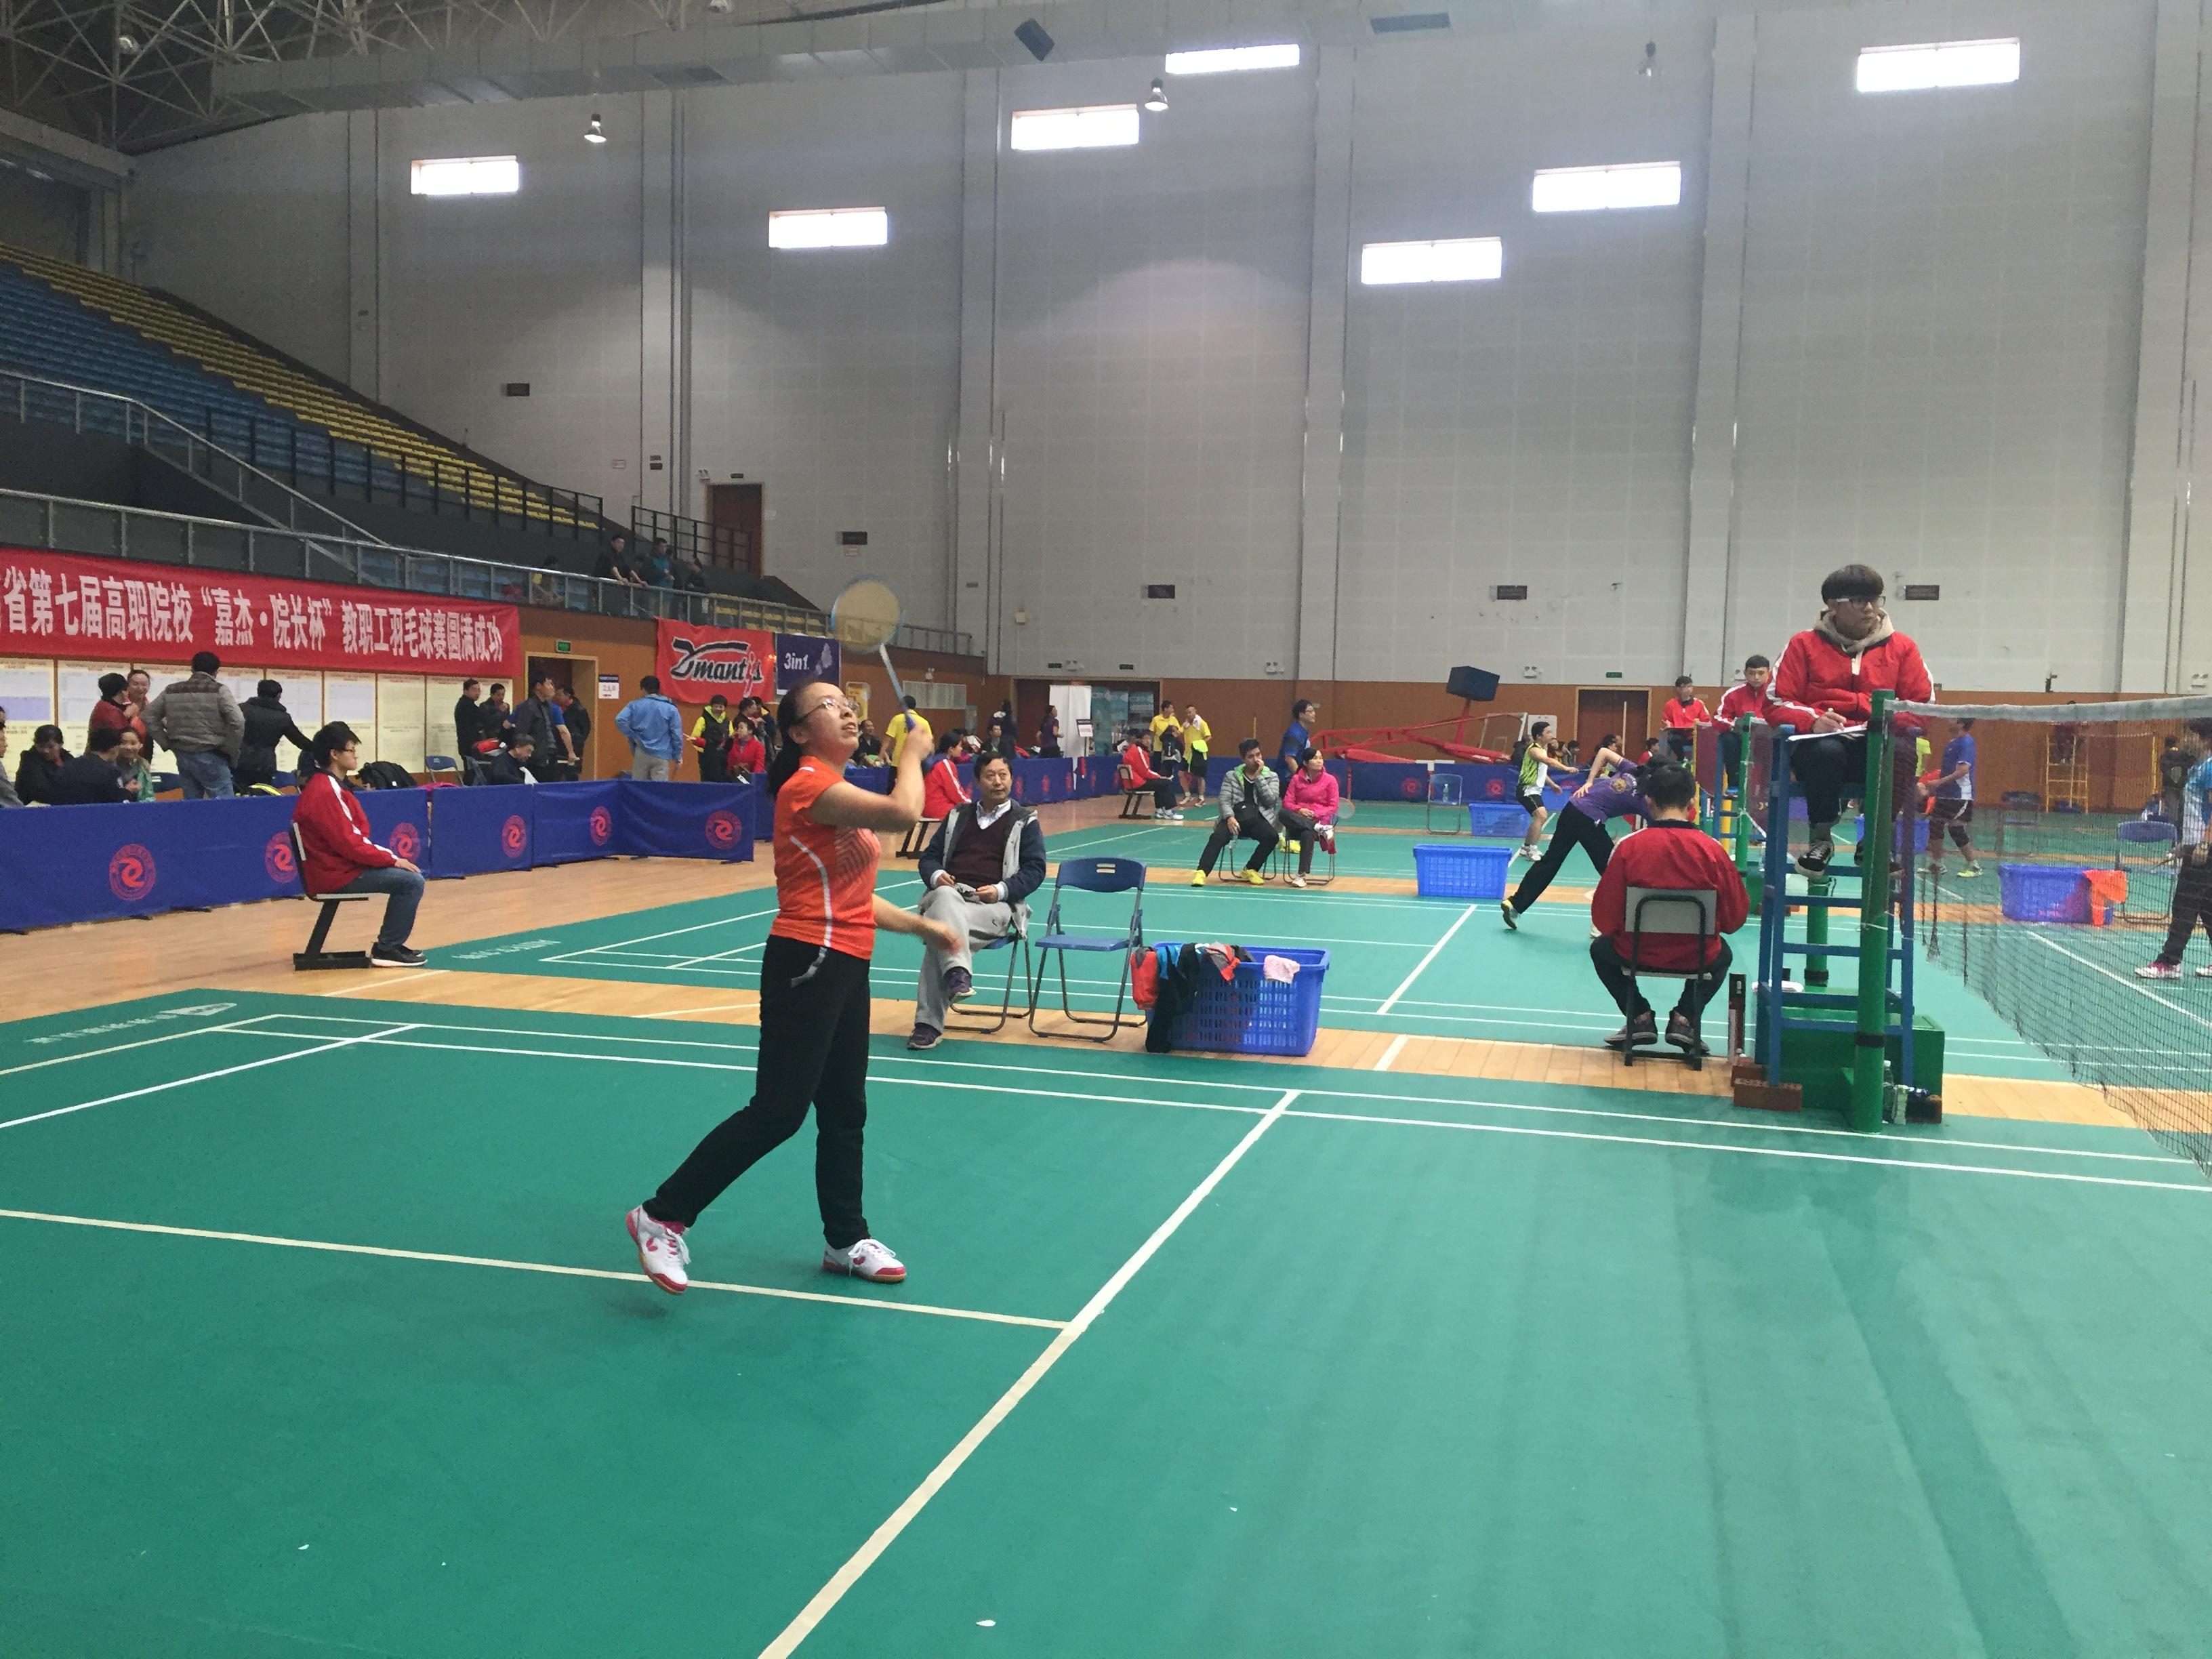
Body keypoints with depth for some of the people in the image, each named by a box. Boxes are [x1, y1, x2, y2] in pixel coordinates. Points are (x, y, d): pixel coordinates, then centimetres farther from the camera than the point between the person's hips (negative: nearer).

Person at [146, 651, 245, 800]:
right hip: (210, 757, -6)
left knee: (191, 802, 13)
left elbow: (150, 717, 16)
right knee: (224, 803, -5)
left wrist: (167, 744, 16)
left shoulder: (172, 691, 11)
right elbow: (237, 721, -17)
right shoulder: (219, 691, -7)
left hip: (183, 756, 6)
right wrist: (230, 751, -5)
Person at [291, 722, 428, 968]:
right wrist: (392, 859, -14)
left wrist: (389, 856, 5)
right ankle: (386, 950, -8)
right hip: (338, 875, -10)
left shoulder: (330, 786, 13)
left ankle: (389, 944, 17)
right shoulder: (324, 792, -19)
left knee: (410, 875, 15)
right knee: (412, 881, -14)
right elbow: (349, 844, -23)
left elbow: (354, 837, 16)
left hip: (342, 865, 10)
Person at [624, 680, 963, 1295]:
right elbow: (902, 813, -28)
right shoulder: (808, 784, -15)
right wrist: (912, 756, -11)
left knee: (845, 1111, 15)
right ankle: (663, 1218, 4)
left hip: (845, 966, 10)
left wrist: (922, 925, 19)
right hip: (808, 962, -10)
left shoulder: (839, 791, 17)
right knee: (778, 1111, -8)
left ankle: (846, 1240, 28)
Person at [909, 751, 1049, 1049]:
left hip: (994, 906, -3)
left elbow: (1035, 869, 5)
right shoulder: (958, 815, 25)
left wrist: (1001, 890, -12)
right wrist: (936, 876, -2)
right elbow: (930, 856, 23)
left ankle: (929, 1023, -36)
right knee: (945, 897, -39)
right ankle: (958, 972, -53)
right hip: (948, 894, 3)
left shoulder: (1025, 821, 13)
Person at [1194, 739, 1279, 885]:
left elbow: (1271, 800, -1)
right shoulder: (1232, 776, 14)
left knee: (1272, 836, -29)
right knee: (1218, 836, -31)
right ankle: (1202, 873, -35)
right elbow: (1224, 800, 3)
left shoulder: (1271, 777, 14)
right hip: (1235, 817, -1)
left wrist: (1258, 776, -4)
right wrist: (1230, 817, -18)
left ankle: (1251, 870, -7)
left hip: (1257, 819, 1)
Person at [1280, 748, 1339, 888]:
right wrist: (1299, 810, -16)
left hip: (1320, 820, -2)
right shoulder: (1296, 779, 8)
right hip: (1297, 821, 2)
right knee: (1283, 813, -33)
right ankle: (1320, 829, -35)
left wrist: (1315, 814, -13)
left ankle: (1302, 875, -30)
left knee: (1307, 834, -38)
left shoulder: (1330, 780, 4)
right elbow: (1287, 803, 5)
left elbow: (1333, 807, 1)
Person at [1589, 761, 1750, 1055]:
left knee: (1601, 948, 32)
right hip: (1697, 958, 1)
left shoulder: (1629, 847, -15)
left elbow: (1604, 919, -10)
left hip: (1638, 954, -1)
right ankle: (1686, 1018, 17)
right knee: (1722, 953, 37)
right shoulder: (1712, 849, -12)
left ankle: (1640, 1018, 15)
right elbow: (1735, 919, -4)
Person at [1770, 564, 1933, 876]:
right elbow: (1778, 703, 4)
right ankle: (1820, 839, -19)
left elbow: (1922, 706, 9)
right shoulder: (1804, 645, 9)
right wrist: (1812, 720, -18)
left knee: (1903, 751, -35)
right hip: (1820, 742, -1)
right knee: (1826, 750, -39)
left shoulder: (1901, 647, 13)